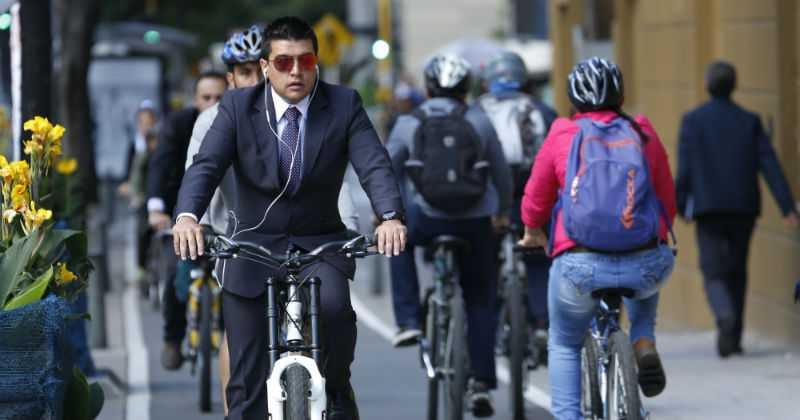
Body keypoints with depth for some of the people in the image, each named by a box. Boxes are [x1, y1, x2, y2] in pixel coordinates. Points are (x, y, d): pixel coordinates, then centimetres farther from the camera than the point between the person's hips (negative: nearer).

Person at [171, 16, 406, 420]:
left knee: (333, 305, -33)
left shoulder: (344, 105, -6)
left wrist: (390, 216, -39)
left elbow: (374, 164, -18)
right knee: (248, 385, 0)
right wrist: (187, 216, -38)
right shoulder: (238, 107, -6)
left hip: (320, 246, -1)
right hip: (253, 249, 1)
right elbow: (206, 164, -18)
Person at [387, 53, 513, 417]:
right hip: (475, 223, 1)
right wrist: (503, 213, 29)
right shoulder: (478, 121, 6)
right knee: (481, 302, 15)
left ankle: (408, 321, 19)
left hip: (428, 220, -1)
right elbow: (502, 174, 13)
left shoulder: (408, 124, 4)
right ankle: (481, 384, 8)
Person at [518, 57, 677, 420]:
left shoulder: (562, 137, 4)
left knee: (564, 346, 24)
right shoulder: (643, 135, 8)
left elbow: (535, 200, 13)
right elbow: (668, 202, 15)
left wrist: (532, 234, 34)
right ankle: (644, 344, 17)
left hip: (579, 267, -1)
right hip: (644, 268, 1)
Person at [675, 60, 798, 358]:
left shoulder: (692, 120, -2)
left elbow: (684, 168, -6)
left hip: (708, 209, -2)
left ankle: (725, 317, -31)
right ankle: (733, 338, 16)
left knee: (714, 272, -2)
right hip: (743, 208, 2)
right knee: (737, 272, 15)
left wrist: (680, 206, 4)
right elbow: (769, 164, -3)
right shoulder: (749, 121, 3)